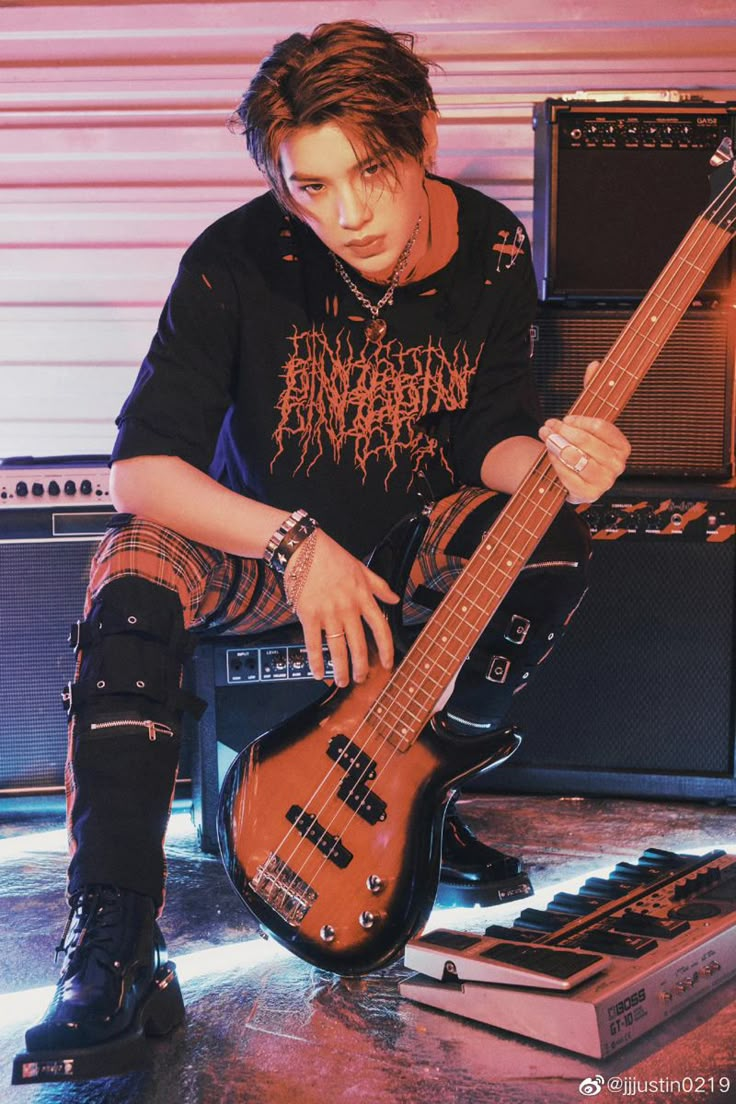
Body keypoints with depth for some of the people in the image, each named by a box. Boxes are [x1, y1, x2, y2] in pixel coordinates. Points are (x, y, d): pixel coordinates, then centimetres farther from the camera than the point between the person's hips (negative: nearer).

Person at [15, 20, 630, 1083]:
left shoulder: (493, 250, -13)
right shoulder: (238, 261, -22)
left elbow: (492, 436, -7)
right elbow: (140, 465, -22)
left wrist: (547, 457, -32)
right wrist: (295, 544, -32)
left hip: (415, 542, 3)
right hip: (256, 540, -2)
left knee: (551, 543, -27)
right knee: (133, 583, -33)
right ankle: (115, 950, -34)